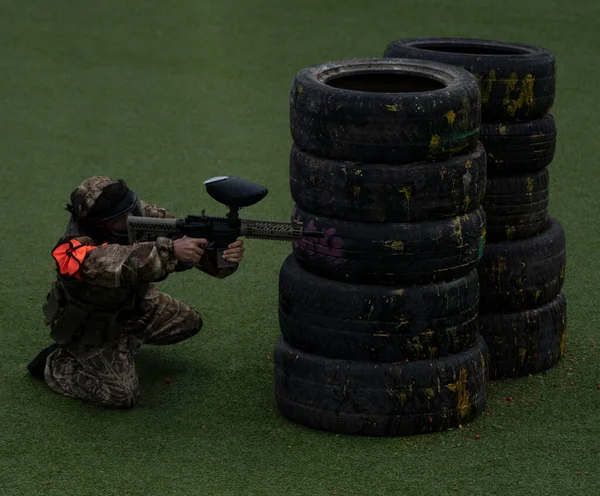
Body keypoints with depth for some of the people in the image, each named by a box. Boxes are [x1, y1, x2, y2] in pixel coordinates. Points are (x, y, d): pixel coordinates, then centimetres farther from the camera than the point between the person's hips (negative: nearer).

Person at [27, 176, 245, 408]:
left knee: (188, 322, 13)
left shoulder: (140, 214, -23)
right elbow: (124, 263, -59)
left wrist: (225, 256, -44)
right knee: (123, 394, -17)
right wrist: (171, 249, -69)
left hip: (132, 303, 7)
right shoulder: (75, 250, -40)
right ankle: (53, 364, 5)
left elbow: (192, 243, -24)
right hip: (92, 324, -7)